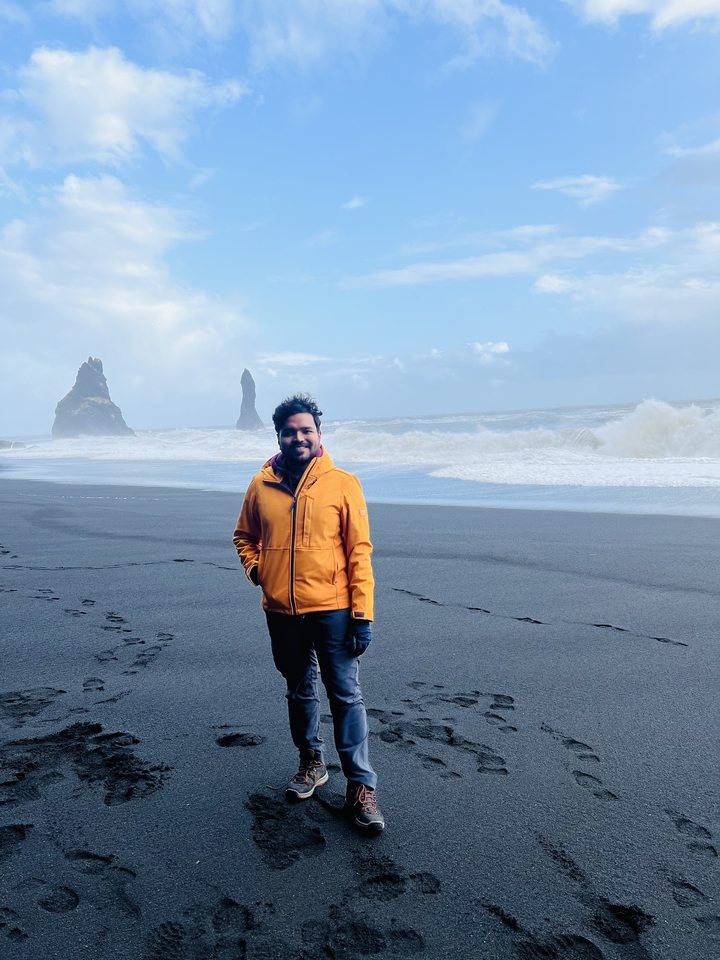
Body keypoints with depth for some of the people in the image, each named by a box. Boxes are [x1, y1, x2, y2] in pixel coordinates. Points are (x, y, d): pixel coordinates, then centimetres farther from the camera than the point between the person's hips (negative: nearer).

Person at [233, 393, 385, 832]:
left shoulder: (343, 484, -7)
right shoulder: (261, 486, 2)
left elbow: (360, 551, -8)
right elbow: (245, 536, 19)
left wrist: (363, 613, -11)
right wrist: (254, 569, 0)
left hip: (332, 610, -3)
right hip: (281, 612, 4)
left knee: (346, 696, 1)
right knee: (300, 692, 19)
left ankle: (361, 786, 13)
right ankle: (312, 762, 39)